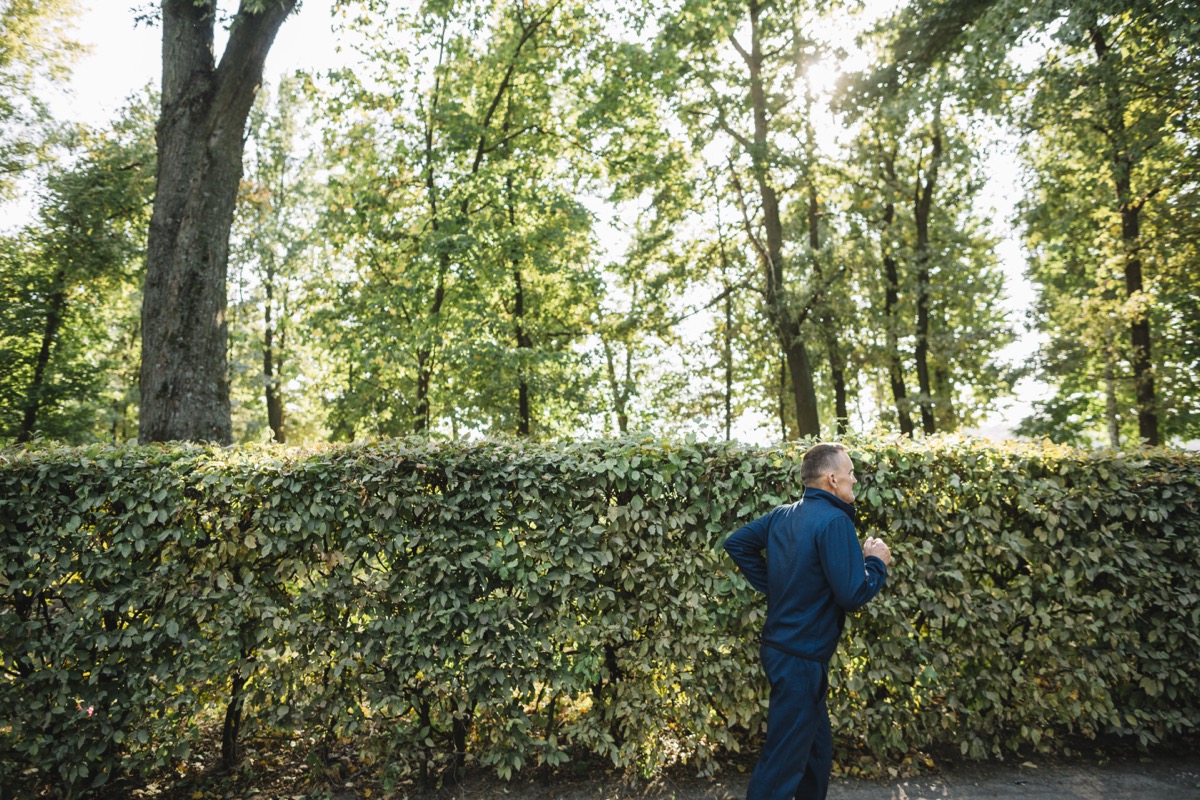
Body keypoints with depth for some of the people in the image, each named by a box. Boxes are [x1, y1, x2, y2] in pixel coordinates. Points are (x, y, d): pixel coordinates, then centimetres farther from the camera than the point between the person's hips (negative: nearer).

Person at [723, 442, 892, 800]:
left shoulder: (782, 515, 5)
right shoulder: (834, 520, -20)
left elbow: (736, 543, 15)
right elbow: (853, 595, -23)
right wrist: (876, 562, -5)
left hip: (782, 648, 9)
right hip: (802, 658, -9)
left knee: (817, 747, 24)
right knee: (783, 761, 0)